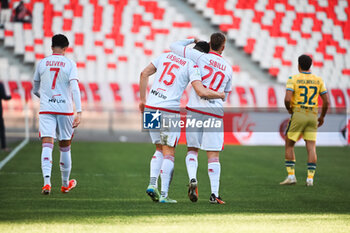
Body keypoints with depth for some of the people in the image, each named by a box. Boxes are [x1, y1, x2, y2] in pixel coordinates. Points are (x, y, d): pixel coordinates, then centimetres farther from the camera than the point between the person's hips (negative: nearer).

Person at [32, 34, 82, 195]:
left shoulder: (42, 63, 7)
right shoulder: (70, 64, 0)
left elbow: (35, 90, 18)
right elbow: (74, 88, -12)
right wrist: (79, 112, -16)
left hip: (46, 109, 1)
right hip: (65, 109, -1)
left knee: (47, 145, -8)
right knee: (65, 148, 13)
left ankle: (47, 182, -27)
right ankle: (65, 184, 26)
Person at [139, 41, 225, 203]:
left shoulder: (166, 56, 14)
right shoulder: (192, 66, -3)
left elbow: (144, 73, 13)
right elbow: (201, 92, -14)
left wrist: (143, 99, 18)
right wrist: (220, 95, 5)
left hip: (150, 107, 5)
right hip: (169, 111, -5)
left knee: (160, 149, 19)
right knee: (168, 153, 2)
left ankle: (152, 183, 1)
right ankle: (164, 195, -3)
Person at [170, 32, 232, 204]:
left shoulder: (200, 57, 1)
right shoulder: (228, 69, 12)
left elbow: (174, 47, 6)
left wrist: (191, 40, 21)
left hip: (195, 109, -1)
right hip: (215, 113, 1)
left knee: (192, 150, 12)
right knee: (213, 156, 3)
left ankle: (192, 179, -13)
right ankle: (214, 194, -6)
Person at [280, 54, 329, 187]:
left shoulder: (293, 79, -5)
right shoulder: (318, 80, 5)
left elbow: (287, 99, -16)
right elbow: (326, 102, 4)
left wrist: (289, 109, 5)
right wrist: (322, 117, 17)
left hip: (297, 115, -3)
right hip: (312, 116, 3)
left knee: (289, 145, 9)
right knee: (311, 147, 3)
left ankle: (291, 176, 2)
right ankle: (310, 178, -4)